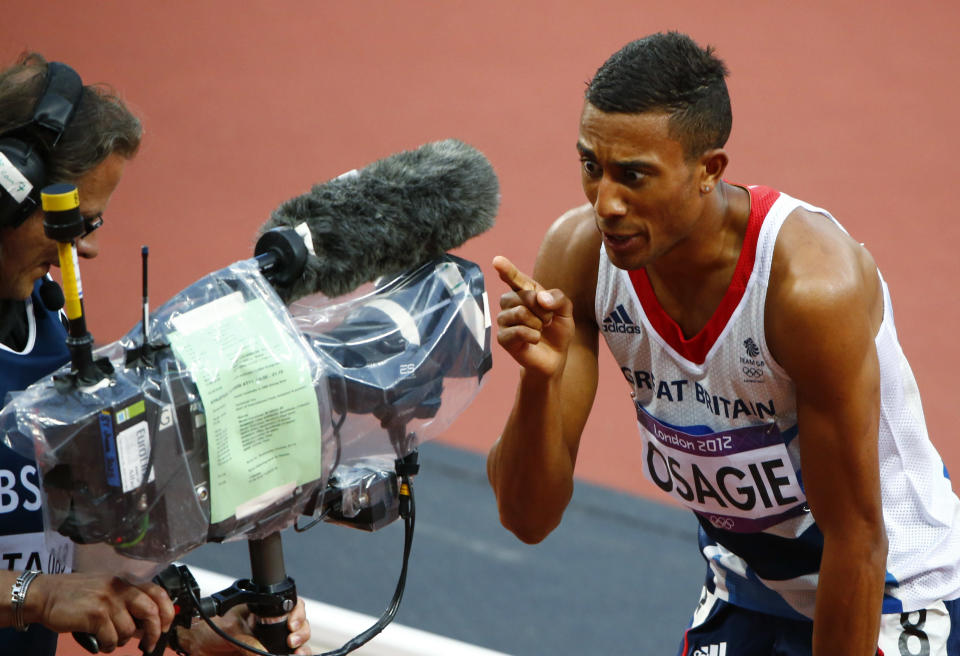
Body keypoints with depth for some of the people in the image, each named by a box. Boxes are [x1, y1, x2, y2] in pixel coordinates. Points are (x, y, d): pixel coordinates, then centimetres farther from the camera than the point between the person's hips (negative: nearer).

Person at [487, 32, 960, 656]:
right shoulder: (578, 255, -15)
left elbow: (857, 541, -23)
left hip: (889, 602, -5)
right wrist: (538, 379, -32)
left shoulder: (815, 285, -31)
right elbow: (528, 517, -15)